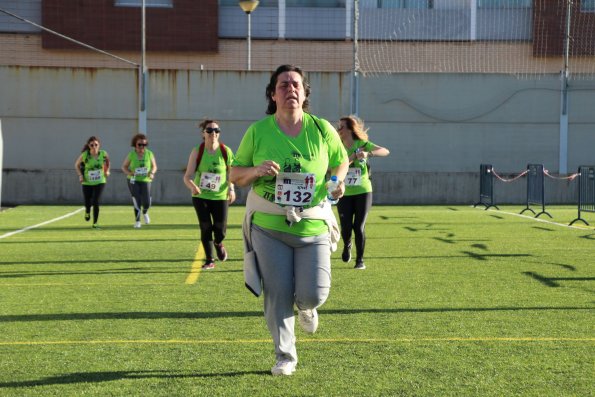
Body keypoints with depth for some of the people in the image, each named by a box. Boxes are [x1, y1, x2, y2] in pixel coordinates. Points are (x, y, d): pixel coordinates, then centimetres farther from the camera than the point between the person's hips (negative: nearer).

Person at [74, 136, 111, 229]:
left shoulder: (103, 154, -10)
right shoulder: (84, 155, -13)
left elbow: (107, 161, 13)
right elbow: (77, 165, 3)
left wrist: (107, 171, 1)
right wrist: (80, 175, -8)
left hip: (99, 182, 0)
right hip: (87, 183, 0)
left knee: (96, 202, -15)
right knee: (88, 202, 6)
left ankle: (95, 223, 0)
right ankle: (87, 212, 45)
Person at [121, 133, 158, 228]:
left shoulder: (149, 154, -1)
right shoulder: (131, 154, -4)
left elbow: (154, 166, 10)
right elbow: (124, 167, 5)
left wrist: (152, 173, -11)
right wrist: (129, 173, -15)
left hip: (145, 180, 1)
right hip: (133, 181, -1)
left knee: (147, 203, -6)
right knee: (137, 202, -9)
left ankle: (145, 212, 31)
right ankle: (137, 221, 9)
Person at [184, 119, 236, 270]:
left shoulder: (226, 151, -7)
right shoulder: (197, 151, -10)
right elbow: (187, 176, -15)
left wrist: (231, 189, -7)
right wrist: (192, 186, -35)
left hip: (220, 196, 0)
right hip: (200, 196, 0)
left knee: (220, 230, -3)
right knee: (205, 228, 1)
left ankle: (218, 244, 34)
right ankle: (210, 260, 18)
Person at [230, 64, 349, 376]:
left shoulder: (321, 129, -1)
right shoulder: (258, 131, -3)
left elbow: (341, 160, 16)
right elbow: (234, 175, 5)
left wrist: (337, 181, -6)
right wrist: (257, 170, -17)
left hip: (313, 227, 0)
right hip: (269, 226, 0)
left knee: (314, 294, -7)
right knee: (277, 295, 0)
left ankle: (305, 308, 33)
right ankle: (285, 356, 20)